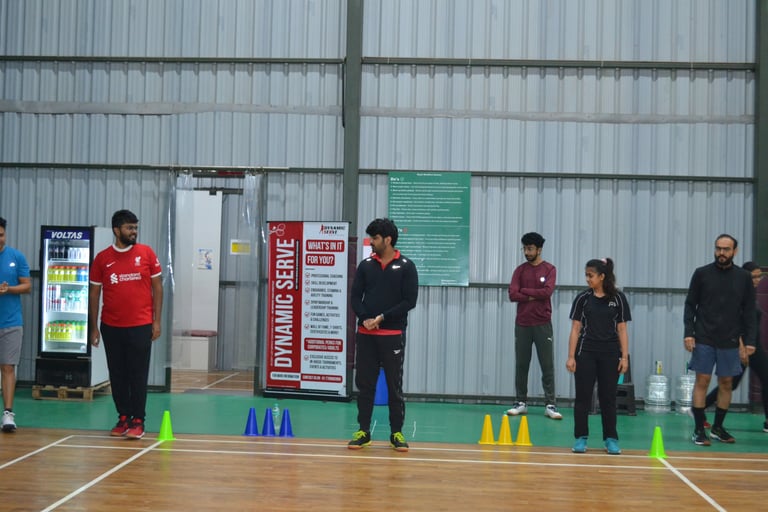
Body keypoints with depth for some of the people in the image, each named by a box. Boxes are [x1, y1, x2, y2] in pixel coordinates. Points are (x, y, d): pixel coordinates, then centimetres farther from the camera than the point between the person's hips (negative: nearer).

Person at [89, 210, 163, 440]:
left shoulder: (147, 253, 1)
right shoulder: (102, 258, 3)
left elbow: (157, 287, 3)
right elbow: (94, 293, 8)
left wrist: (157, 321, -2)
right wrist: (93, 327, 5)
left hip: (140, 326, -2)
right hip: (111, 327, 2)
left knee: (138, 375, -1)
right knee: (117, 375, 8)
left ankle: (138, 421, 6)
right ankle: (123, 418, 18)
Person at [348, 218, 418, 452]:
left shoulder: (406, 267, -2)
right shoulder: (365, 265, 8)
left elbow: (410, 301, -7)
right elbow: (355, 296, 6)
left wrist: (382, 318, -13)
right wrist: (364, 318, -12)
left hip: (393, 335, -3)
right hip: (365, 334, 3)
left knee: (394, 385, 3)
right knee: (364, 384, 5)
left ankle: (397, 433, 12)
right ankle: (363, 431, 14)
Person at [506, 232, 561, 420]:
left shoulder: (549, 269, 1)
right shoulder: (520, 270, 7)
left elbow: (547, 292, -14)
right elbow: (513, 295, -4)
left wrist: (525, 290, -6)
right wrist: (534, 296, -11)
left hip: (542, 324, -2)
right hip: (522, 324, 3)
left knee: (547, 366, -1)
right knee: (521, 365, 7)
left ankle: (550, 405, 2)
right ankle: (521, 403, 15)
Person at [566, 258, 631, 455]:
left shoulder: (618, 298, 1)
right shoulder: (582, 298, 1)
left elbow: (622, 330, 3)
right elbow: (575, 329, 2)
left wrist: (624, 356, -3)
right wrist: (571, 356, -3)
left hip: (610, 355, 0)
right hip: (586, 354, 0)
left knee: (608, 397, 5)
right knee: (583, 396, 2)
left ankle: (610, 439, 15)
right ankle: (581, 438, 10)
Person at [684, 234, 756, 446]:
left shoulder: (744, 277, 4)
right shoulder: (701, 274, 0)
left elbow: (749, 312, 6)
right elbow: (690, 305, 2)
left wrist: (749, 340, 0)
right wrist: (688, 333, -8)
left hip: (730, 341, 2)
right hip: (704, 339, -2)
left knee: (726, 384, 7)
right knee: (702, 381, -2)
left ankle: (717, 427, 21)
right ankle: (699, 430, 4)